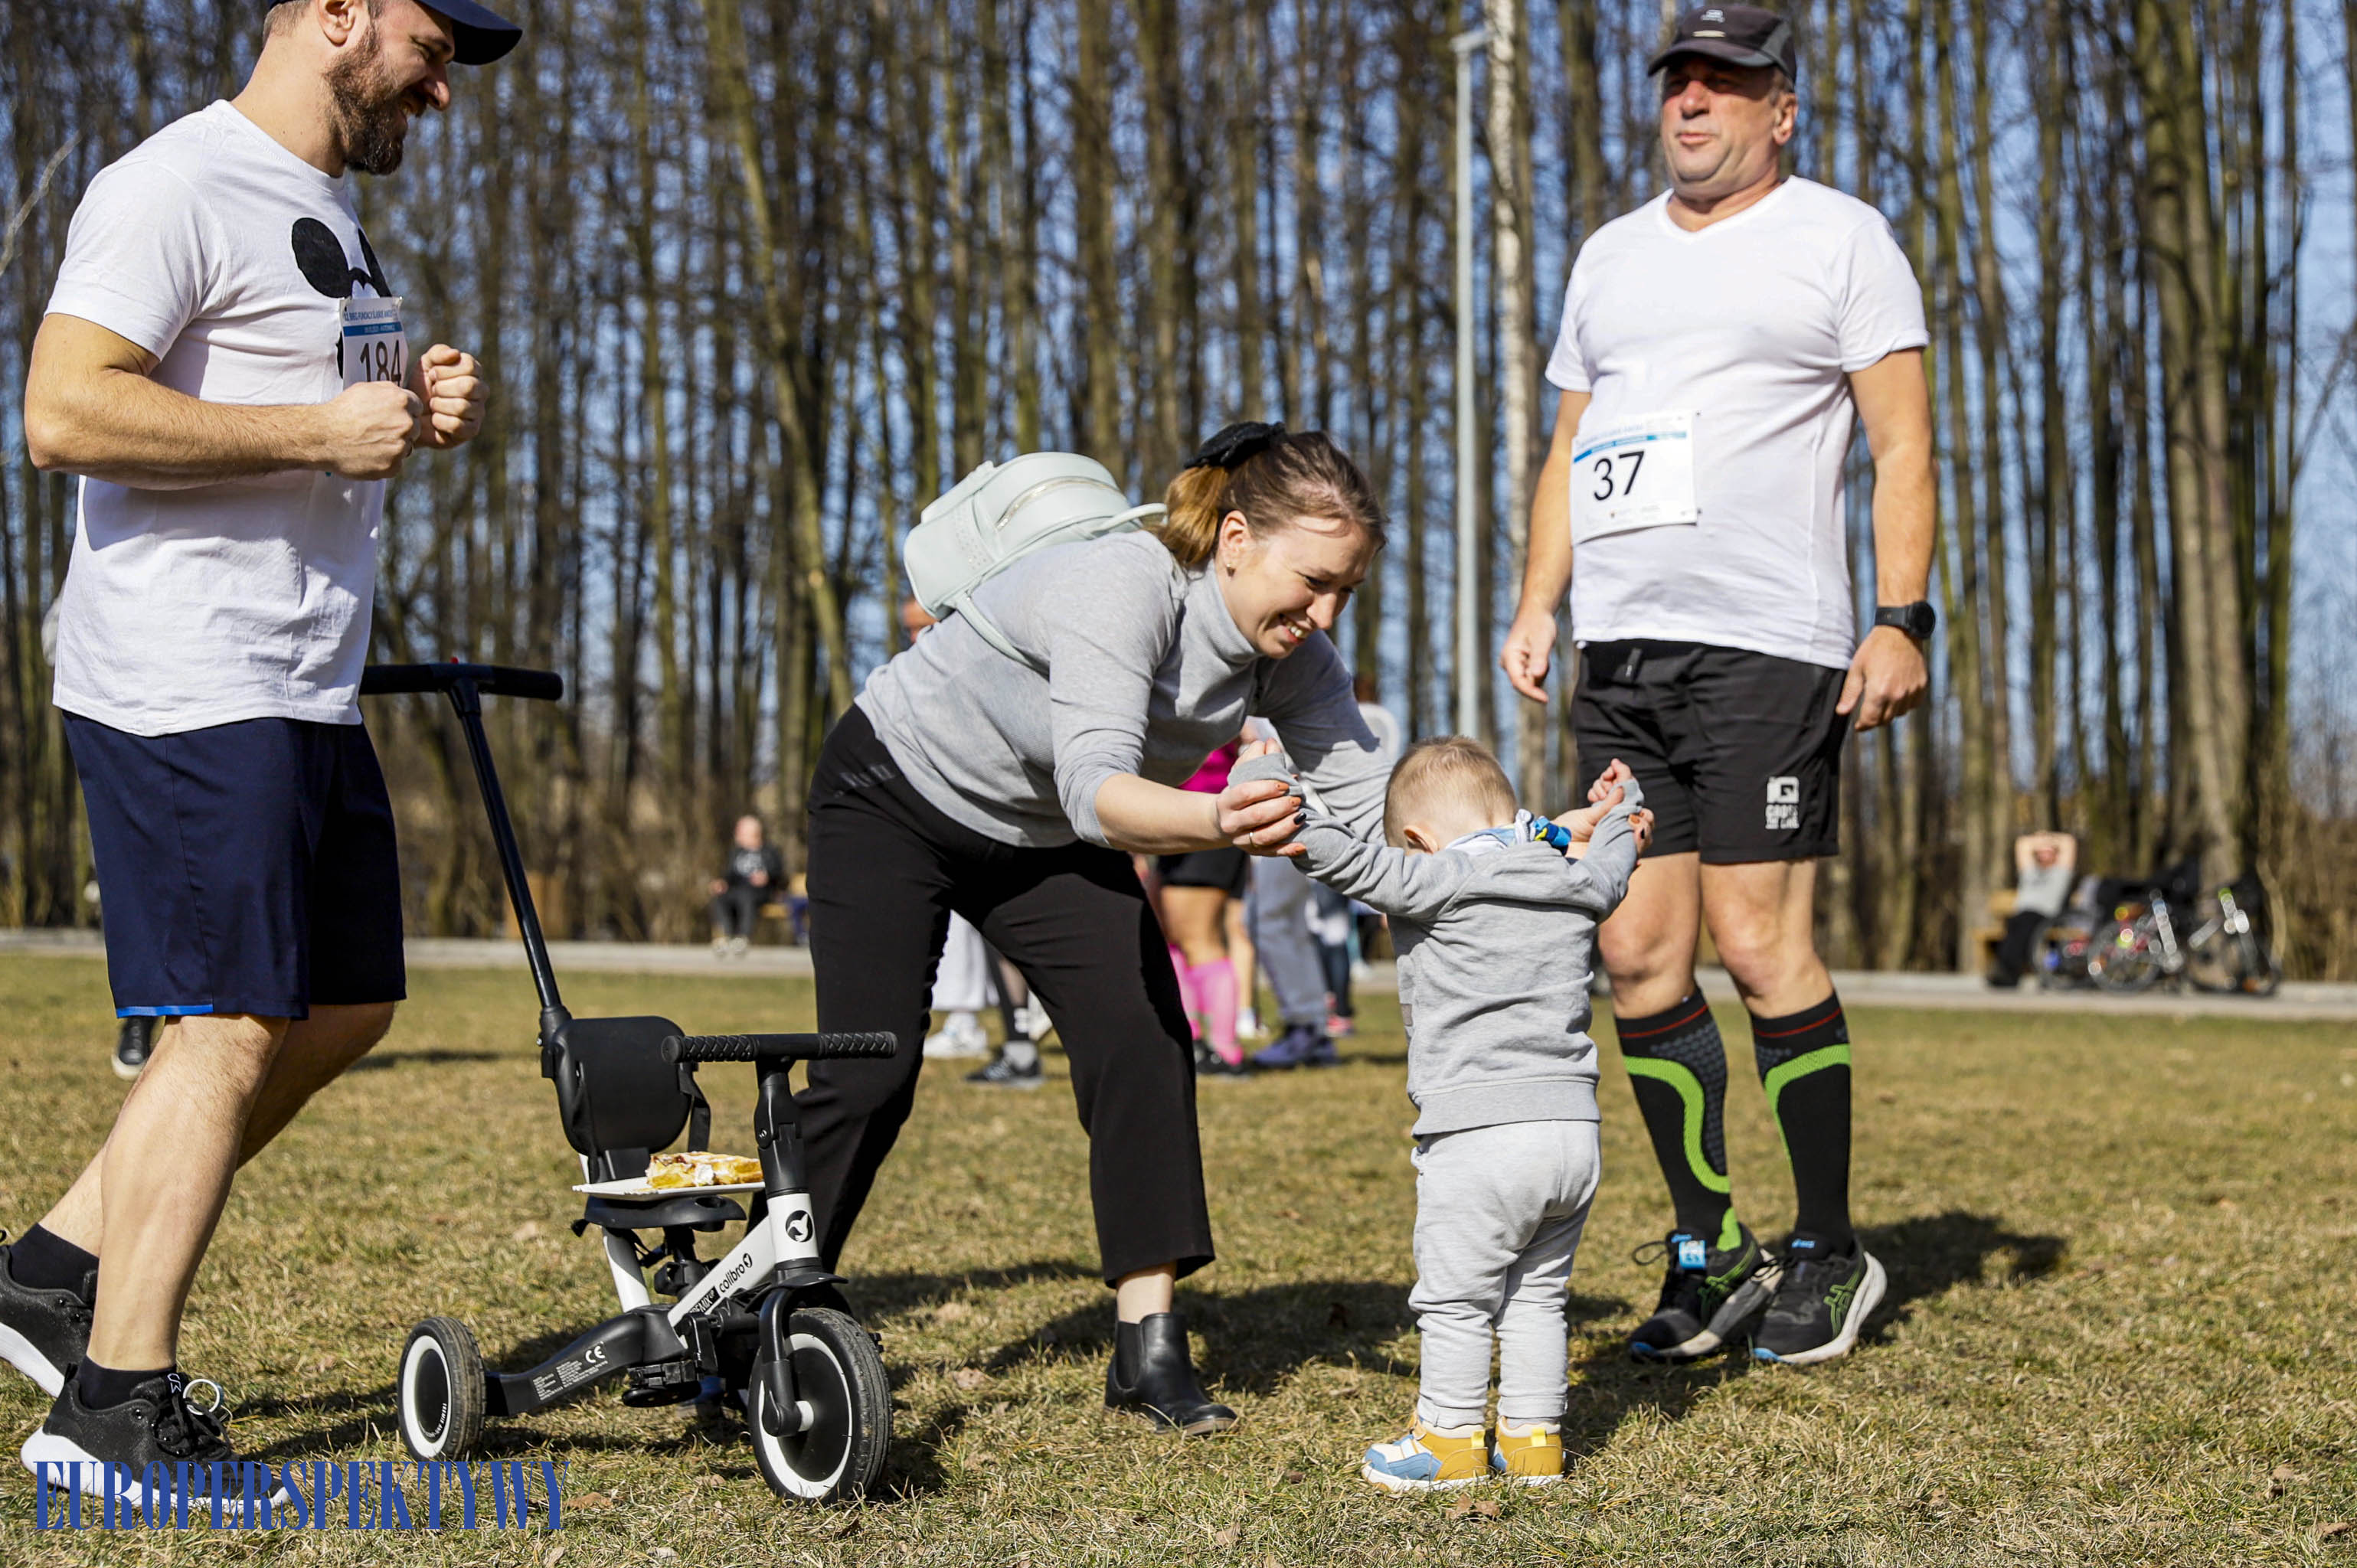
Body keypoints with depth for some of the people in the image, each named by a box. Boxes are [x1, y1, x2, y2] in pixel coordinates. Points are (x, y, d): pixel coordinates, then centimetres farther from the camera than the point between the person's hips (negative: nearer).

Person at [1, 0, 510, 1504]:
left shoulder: (333, 211, 19)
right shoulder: (177, 188, -13)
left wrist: (417, 409, 10)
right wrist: (320, 430, -21)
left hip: (310, 690, 10)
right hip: (189, 689, -10)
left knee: (347, 1004, 13)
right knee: (230, 1027, -10)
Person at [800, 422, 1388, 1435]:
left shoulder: (1292, 659, -18)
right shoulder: (1120, 587, -38)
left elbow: (1375, 813, -17)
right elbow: (1096, 790, -49)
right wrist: (1216, 823, -68)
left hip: (1044, 841, 6)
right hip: (894, 793, -6)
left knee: (1143, 1042, -13)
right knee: (870, 1075, -12)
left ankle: (1149, 1350, -11)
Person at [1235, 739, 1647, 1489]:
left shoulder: (1436, 885, -7)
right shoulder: (1576, 883, 13)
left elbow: (1337, 854, -11)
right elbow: (1610, 868, 36)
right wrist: (1624, 810, 57)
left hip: (1479, 1137, -6)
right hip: (1574, 1129, 7)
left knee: (1453, 1298, 5)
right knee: (1537, 1294, 16)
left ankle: (1451, 1440, 11)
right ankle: (1534, 1439, 20)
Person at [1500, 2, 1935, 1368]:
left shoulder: (1840, 238, 3)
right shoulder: (1612, 254, 20)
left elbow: (1903, 444, -3)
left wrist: (1902, 619, -13)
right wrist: (1540, 600, 13)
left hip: (1766, 646, -6)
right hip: (1620, 653, 6)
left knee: (1759, 943, -10)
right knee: (1638, 953, 2)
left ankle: (1827, 1252, 4)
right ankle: (1710, 1250, 13)